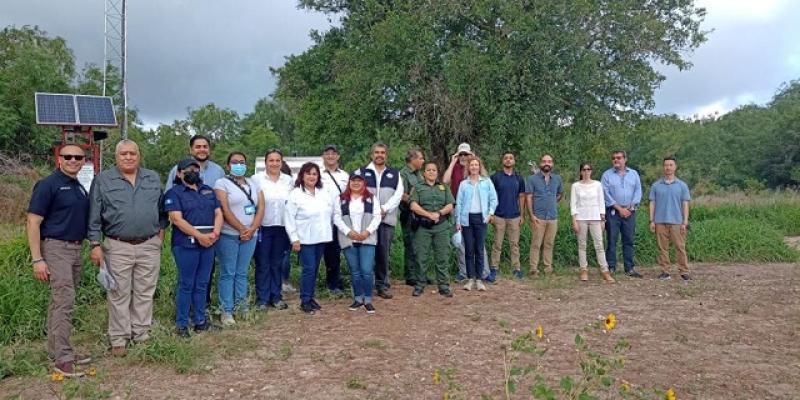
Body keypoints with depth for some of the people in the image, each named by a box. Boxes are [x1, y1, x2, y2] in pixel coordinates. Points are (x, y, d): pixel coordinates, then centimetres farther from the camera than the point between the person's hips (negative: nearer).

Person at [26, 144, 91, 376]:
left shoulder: (80, 188, 14)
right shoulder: (48, 185, -8)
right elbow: (33, 223, -12)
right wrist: (37, 259, -17)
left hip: (75, 248, 7)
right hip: (56, 247, -7)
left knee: (60, 302, 13)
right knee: (64, 302, -12)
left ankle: (56, 350, 21)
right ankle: (63, 359, -9)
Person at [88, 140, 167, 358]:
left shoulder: (153, 178, 9)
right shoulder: (103, 180, 0)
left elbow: (161, 208, 17)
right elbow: (94, 215, -2)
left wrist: (161, 231, 9)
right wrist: (95, 245, -5)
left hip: (149, 246, 3)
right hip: (117, 247, -2)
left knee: (145, 293, 9)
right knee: (119, 295, 5)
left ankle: (141, 335, 21)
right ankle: (119, 339, 15)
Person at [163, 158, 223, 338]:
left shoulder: (208, 190, 17)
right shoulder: (174, 193, -2)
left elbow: (218, 213, 11)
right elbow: (177, 219, -13)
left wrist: (215, 232, -8)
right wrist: (200, 236, -18)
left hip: (208, 244, 5)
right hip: (186, 245, -5)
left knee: (202, 284, 11)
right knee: (186, 285, 0)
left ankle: (200, 320, 21)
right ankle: (181, 324, 10)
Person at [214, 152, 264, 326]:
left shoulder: (254, 184, 13)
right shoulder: (222, 183, -2)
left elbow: (261, 208, 5)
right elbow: (225, 210, -11)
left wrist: (252, 229, -9)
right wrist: (242, 229, -13)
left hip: (250, 235, 4)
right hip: (229, 235, -4)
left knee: (242, 273, 11)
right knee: (228, 273, 0)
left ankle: (242, 305, 18)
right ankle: (226, 310, 5)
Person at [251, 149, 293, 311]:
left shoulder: (289, 180, 6)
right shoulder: (256, 179, -4)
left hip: (282, 228, 3)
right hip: (263, 227, -3)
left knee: (277, 264, 12)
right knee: (262, 265, 3)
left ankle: (276, 297, 22)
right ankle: (262, 299, 13)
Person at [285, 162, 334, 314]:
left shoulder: (324, 193, 8)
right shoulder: (296, 194, -7)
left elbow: (331, 213, 15)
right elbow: (289, 218, -9)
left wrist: (329, 230, 10)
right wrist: (294, 239, -12)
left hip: (321, 238, 5)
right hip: (305, 239, -5)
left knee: (315, 269, 11)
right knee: (309, 269, -7)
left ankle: (310, 297, 23)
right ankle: (304, 301, 3)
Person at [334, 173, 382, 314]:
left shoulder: (371, 198, 9)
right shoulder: (341, 199, 8)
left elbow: (377, 217, 2)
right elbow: (336, 217, 0)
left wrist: (368, 231, -12)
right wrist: (348, 231, -12)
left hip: (367, 239, -1)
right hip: (348, 240, 1)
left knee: (366, 270, -8)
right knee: (354, 271, 7)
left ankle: (368, 300, 2)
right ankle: (358, 298, 18)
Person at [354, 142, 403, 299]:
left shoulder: (395, 174, 14)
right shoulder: (361, 172, 9)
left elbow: (398, 195, 3)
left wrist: (384, 209, -10)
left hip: (386, 219, 1)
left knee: (383, 252, 3)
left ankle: (382, 285, 12)